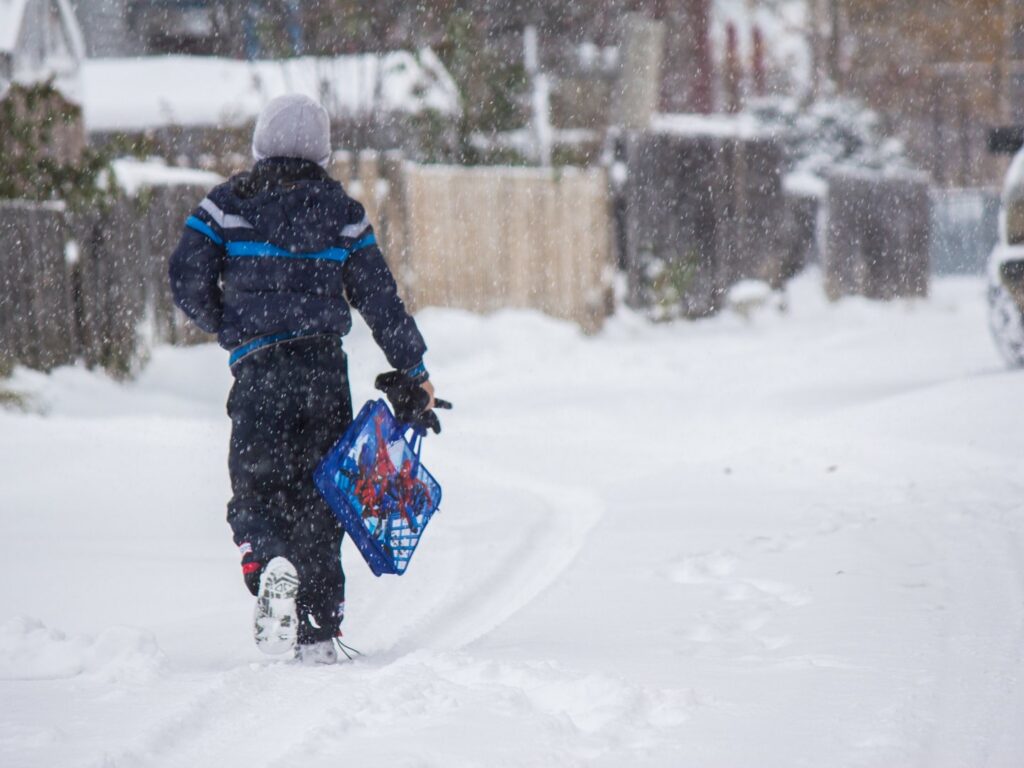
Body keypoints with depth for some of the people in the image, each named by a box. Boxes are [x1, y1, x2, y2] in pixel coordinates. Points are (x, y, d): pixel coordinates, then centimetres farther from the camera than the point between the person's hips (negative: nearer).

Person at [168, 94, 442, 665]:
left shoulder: (227, 205, 4)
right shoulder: (343, 212, 8)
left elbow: (189, 284, -1)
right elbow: (382, 300, 7)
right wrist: (414, 374, 14)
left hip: (260, 367, -2)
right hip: (327, 368, 2)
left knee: (255, 485, 6)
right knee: (318, 494, 10)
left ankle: (265, 557, -28)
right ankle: (319, 633, 6)